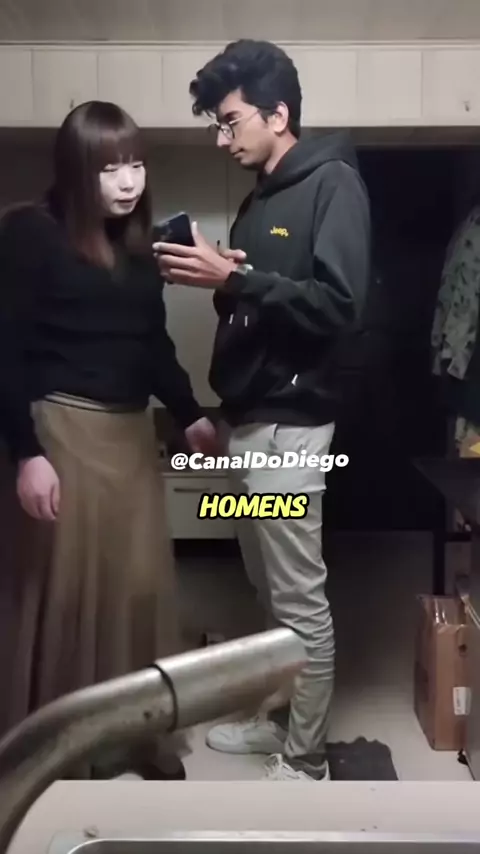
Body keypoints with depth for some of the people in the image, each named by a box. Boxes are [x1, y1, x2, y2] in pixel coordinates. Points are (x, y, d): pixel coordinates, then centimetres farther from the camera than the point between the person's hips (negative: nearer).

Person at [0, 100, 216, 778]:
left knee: (139, 585, 11)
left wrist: (189, 413, 14)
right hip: (60, 430, -6)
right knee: (58, 589, 3)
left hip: (131, 433, 7)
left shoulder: (136, 244, 13)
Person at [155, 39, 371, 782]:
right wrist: (211, 277, 2)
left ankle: (307, 762, 14)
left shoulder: (333, 184, -7)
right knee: (269, 590, 17)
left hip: (290, 424, -8)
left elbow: (337, 306, -18)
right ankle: (277, 718, 32)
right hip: (249, 420, 8)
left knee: (301, 598, 0)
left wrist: (232, 278, -20)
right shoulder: (259, 199, 18)